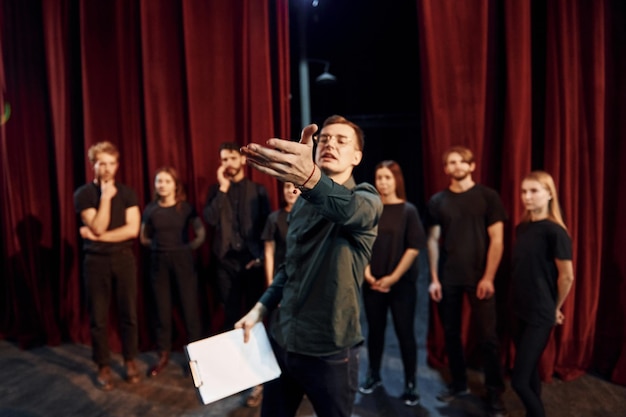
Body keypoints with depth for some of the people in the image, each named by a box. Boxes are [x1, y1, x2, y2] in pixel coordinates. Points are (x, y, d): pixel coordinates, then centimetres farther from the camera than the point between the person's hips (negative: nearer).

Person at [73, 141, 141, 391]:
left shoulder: (127, 193, 3)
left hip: (124, 259, 1)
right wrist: (105, 197, -15)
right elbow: (98, 227, -14)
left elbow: (133, 229, -8)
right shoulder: (83, 194, -1)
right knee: (98, 317, 5)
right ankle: (103, 367, 20)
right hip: (96, 261, -1)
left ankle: (130, 361, 23)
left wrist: (98, 236, -11)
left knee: (128, 313, 7)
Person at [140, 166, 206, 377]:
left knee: (190, 307, 1)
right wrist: (159, 244, 2)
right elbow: (143, 238, 14)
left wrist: (189, 246, -7)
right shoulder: (150, 209, 5)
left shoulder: (186, 207, -2)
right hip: (158, 263, 3)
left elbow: (201, 234, -6)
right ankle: (163, 355, 21)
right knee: (162, 309, 8)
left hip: (182, 261, -2)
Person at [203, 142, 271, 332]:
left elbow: (266, 225, 3)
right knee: (230, 314, 10)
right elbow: (210, 219, -7)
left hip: (252, 259, -1)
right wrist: (223, 188, -9)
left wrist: (260, 256, -4)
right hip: (226, 260, 1)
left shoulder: (258, 189, 4)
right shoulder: (216, 189, 9)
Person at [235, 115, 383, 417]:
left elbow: (351, 210, -36)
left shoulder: (366, 198, -11)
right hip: (282, 339, 5)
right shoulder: (301, 203, 8)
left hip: (330, 349, -5)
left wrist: (309, 177, -55)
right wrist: (260, 308, 4)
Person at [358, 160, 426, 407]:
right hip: (372, 282, 2)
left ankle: (410, 384, 17)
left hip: (402, 282, -2)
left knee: (405, 332, 3)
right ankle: (374, 375, 29)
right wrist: (367, 272, -7)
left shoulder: (408, 211, -3)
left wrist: (394, 277, -11)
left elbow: (414, 247, -7)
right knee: (375, 330, 12)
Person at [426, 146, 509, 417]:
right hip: (447, 279, 3)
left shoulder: (488, 196, 0)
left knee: (488, 336, 1)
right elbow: (433, 240, 6)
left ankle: (495, 393, 17)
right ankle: (459, 383, 29)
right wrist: (434, 278, 1)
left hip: (479, 278, -2)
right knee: (451, 333, 11)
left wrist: (488, 277, -10)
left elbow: (496, 239, -3)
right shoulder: (437, 201, 6)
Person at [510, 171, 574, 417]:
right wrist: (518, 304, 13)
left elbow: (567, 277, -11)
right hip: (520, 311, 7)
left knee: (519, 380, -4)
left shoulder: (554, 231, -15)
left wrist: (555, 308, 2)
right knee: (529, 372, 18)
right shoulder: (521, 228, 6)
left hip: (540, 315, -6)